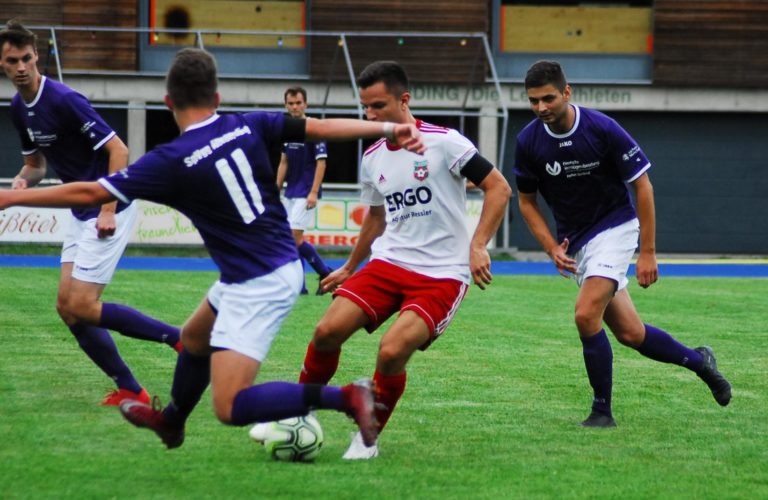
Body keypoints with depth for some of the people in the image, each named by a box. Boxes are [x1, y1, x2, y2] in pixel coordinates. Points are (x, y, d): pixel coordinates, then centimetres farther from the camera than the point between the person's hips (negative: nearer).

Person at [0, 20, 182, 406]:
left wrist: (108, 211, -24)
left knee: (81, 306, -13)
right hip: (81, 212, 9)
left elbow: (117, 150, -20)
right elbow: (36, 163, 21)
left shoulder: (63, 100, -19)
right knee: (67, 307, 2)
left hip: (108, 210, -9)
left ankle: (179, 338, -6)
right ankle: (129, 390, 6)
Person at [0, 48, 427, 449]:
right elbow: (320, 128, -9)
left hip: (256, 288, -9)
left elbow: (89, 194, -13)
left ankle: (345, 398, -19)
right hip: (284, 266, 9)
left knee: (230, 407, -11)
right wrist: (389, 129, -7)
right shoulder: (248, 126, -3)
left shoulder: (174, 160, -16)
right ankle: (170, 422, 57)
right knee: (195, 337, 32)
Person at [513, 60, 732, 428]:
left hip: (614, 228, -4)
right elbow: (527, 201, 6)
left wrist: (648, 252, -12)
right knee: (629, 333, 6)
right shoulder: (528, 142, -8)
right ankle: (697, 360, 32)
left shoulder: (601, 129, -19)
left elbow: (643, 186, -11)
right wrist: (552, 249, -7)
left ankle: (602, 411, -8)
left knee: (586, 315, -23)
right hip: (574, 243, 5)